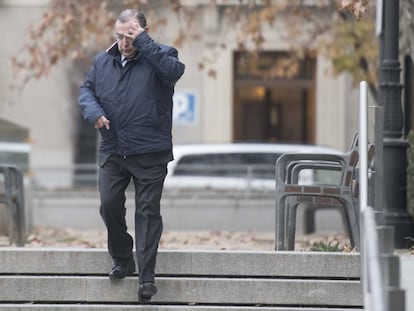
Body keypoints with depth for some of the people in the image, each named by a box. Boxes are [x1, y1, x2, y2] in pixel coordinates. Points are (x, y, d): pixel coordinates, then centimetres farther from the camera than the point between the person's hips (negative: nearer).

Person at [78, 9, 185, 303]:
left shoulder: (158, 56, -5)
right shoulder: (103, 61, 8)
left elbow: (174, 70, -26)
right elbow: (86, 89, 16)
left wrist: (143, 43, -24)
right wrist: (93, 111, -6)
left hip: (150, 154, -4)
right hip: (112, 151, 4)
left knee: (148, 212, -2)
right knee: (110, 205, 3)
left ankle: (147, 276, 1)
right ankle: (122, 261, 23)